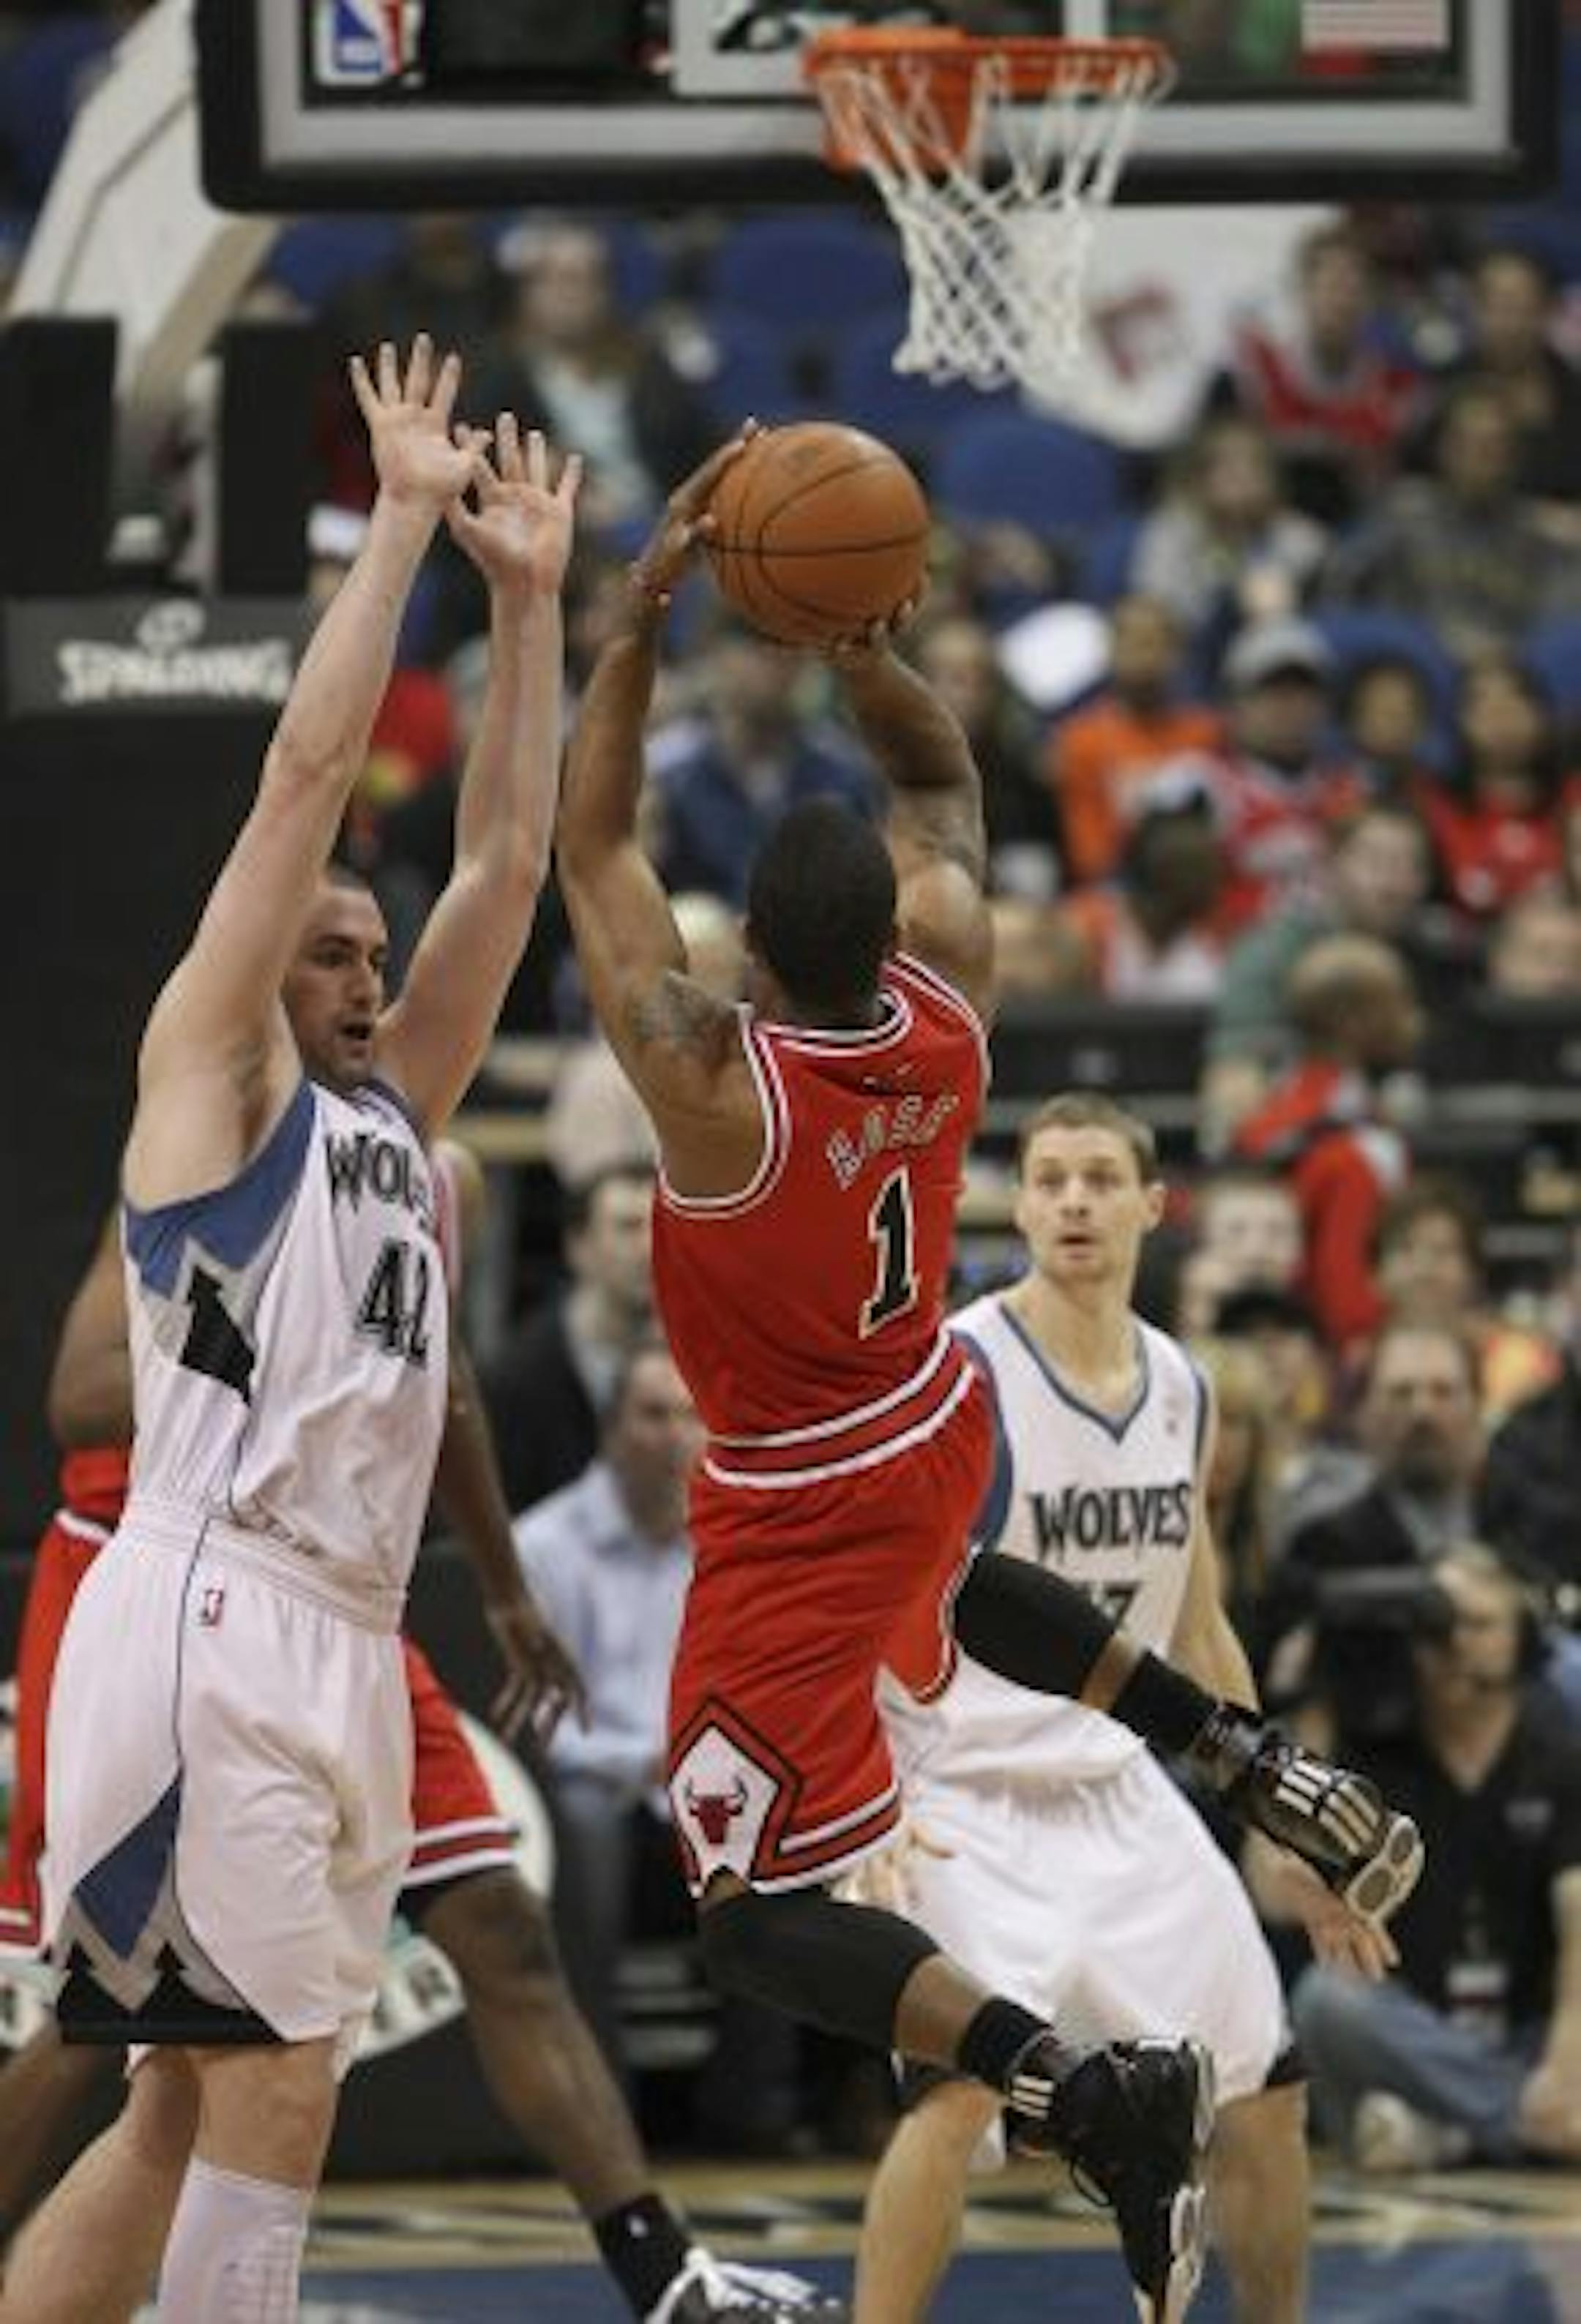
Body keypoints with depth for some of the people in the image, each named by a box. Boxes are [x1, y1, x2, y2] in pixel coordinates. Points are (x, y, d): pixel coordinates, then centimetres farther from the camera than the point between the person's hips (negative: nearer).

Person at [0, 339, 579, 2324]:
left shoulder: (391, 1114, 22)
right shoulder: (206, 1068, 3)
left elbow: (504, 858, 22)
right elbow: (307, 773, -3)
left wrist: (528, 599, 19)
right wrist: (401, 523, -1)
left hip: (342, 1639, 8)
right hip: (213, 1620, -8)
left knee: (197, 2103, 10)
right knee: (274, 2092, -11)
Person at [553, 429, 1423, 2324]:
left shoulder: (713, 1080, -33)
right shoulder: (950, 993, -17)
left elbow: (587, 842, -23)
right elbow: (942, 781, 2)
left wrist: (643, 614, -22)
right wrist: (860, 649, -15)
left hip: (799, 1509, -7)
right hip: (933, 1429, 7)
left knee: (754, 1915, -3)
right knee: (939, 1580, 43)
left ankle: (1087, 2094, -23)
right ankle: (1266, 1775, 33)